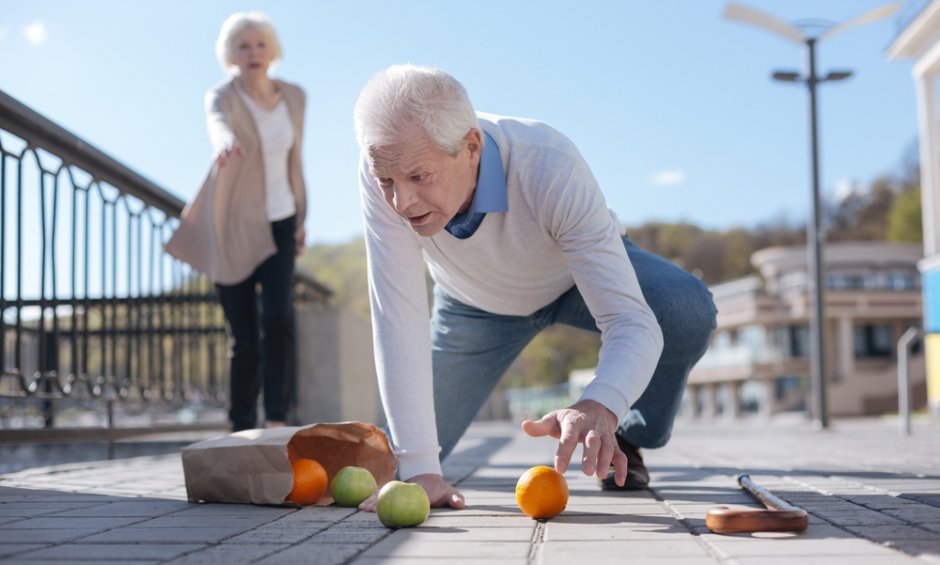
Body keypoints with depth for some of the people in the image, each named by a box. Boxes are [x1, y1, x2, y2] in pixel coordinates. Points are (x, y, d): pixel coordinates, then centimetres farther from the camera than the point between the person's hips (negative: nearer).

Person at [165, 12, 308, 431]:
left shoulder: (294, 97, 1)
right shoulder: (222, 97, -13)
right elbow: (217, 122, -38)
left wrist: (300, 217, 17)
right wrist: (225, 142, -62)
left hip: (278, 224, 3)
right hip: (232, 228, -3)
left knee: (279, 317, -19)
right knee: (243, 338, -2)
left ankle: (276, 418, -12)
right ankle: (242, 428, 13)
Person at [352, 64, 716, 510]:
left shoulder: (551, 168, -42)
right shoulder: (387, 169, -36)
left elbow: (633, 322, -45)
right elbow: (396, 317, -35)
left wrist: (599, 408, -66)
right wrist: (418, 470, -40)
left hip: (578, 275, -1)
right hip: (476, 302, 2)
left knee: (687, 310, -31)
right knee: (399, 463, -5)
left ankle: (623, 445, -2)